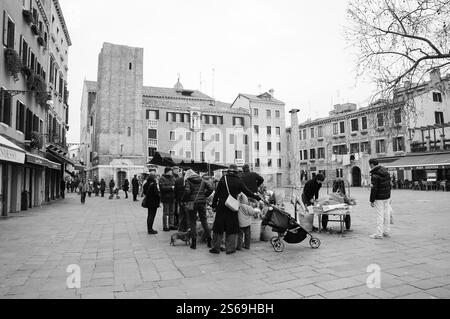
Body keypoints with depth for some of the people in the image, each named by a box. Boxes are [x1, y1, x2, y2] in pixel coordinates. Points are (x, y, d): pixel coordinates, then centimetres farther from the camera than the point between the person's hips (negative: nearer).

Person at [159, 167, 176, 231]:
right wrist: (171, 187, -22)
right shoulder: (162, 179, -6)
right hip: (165, 198, -6)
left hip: (172, 198, 6)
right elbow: (162, 187, -18)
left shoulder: (172, 178, 14)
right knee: (166, 213, -1)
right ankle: (165, 226, 6)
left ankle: (171, 225, 20)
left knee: (172, 212, 11)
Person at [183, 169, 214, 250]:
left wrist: (184, 200, -2)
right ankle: (209, 241, 15)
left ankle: (194, 243, 7)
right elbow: (211, 188, 1)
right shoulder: (202, 181, 10)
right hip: (202, 203, 4)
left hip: (192, 204, -4)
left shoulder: (188, 181, -3)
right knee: (204, 221, 13)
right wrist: (204, 196, 9)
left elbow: (187, 191, -17)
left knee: (192, 223, 5)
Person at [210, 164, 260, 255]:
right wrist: (256, 196, 19)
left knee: (218, 227, 9)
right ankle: (230, 248, 13)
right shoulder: (239, 181, -1)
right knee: (232, 227, 10)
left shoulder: (223, 179, 0)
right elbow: (247, 192, 4)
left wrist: (214, 205, 6)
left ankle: (215, 247, 14)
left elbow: (216, 194, 0)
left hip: (221, 207, 1)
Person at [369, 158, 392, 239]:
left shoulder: (375, 175, -19)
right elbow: (389, 184, 13)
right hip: (387, 196, 8)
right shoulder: (386, 171, 7)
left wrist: (372, 200, -13)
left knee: (380, 214, -4)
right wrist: (389, 194, 22)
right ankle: (387, 232, 21)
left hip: (379, 198, -8)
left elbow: (374, 189, -20)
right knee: (387, 213, 13)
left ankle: (379, 233, 0)